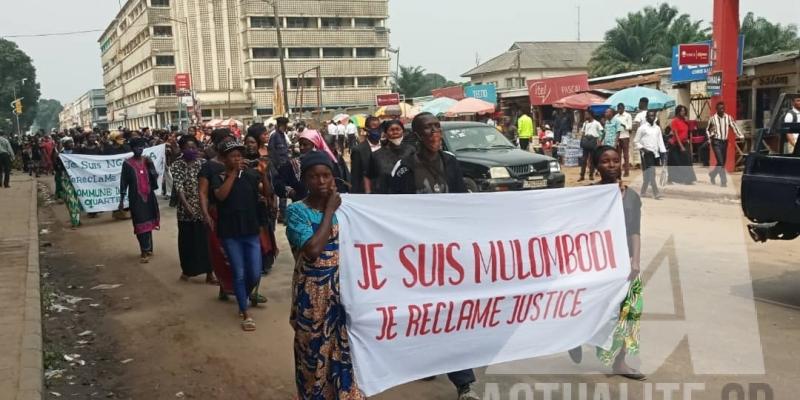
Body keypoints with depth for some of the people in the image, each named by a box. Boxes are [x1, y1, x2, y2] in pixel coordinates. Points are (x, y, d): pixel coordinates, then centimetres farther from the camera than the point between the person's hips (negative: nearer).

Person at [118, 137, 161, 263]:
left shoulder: (147, 160, 5)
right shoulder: (127, 163, -6)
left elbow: (155, 177, 2)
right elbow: (123, 183, -4)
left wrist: (150, 165, -13)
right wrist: (121, 200, -5)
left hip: (149, 196, 4)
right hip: (136, 198, -4)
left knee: (148, 222, 12)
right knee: (141, 224, -3)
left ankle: (148, 249, 23)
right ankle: (144, 252, 0)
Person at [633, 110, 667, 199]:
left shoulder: (657, 128, 11)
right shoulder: (642, 128, -4)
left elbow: (660, 141, 11)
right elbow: (636, 141, -1)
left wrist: (663, 153, 1)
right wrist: (643, 148, -15)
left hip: (655, 153, 5)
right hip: (646, 153, -5)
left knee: (648, 174, 11)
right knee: (651, 174, -11)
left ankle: (643, 192, 24)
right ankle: (656, 193, -11)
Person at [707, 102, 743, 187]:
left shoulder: (728, 118, 1)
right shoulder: (713, 118, -5)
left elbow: (734, 127, -6)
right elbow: (708, 130, 7)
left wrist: (741, 136, -18)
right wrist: (710, 137, -6)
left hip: (725, 142, 4)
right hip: (716, 142, -4)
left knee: (723, 162, 11)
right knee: (720, 162, -12)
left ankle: (712, 174, 35)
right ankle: (723, 181, -8)